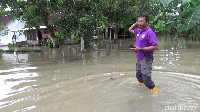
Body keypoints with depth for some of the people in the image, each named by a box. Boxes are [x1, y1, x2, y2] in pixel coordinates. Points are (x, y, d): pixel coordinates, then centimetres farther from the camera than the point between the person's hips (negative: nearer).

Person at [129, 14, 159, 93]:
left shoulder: (149, 32, -18)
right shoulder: (139, 31, 8)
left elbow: (155, 47, -24)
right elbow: (130, 29, 27)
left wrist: (140, 49, -24)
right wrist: (136, 23, 9)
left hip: (146, 59, -9)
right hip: (139, 59, 9)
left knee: (146, 80, -13)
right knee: (139, 76, 23)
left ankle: (155, 92, 1)